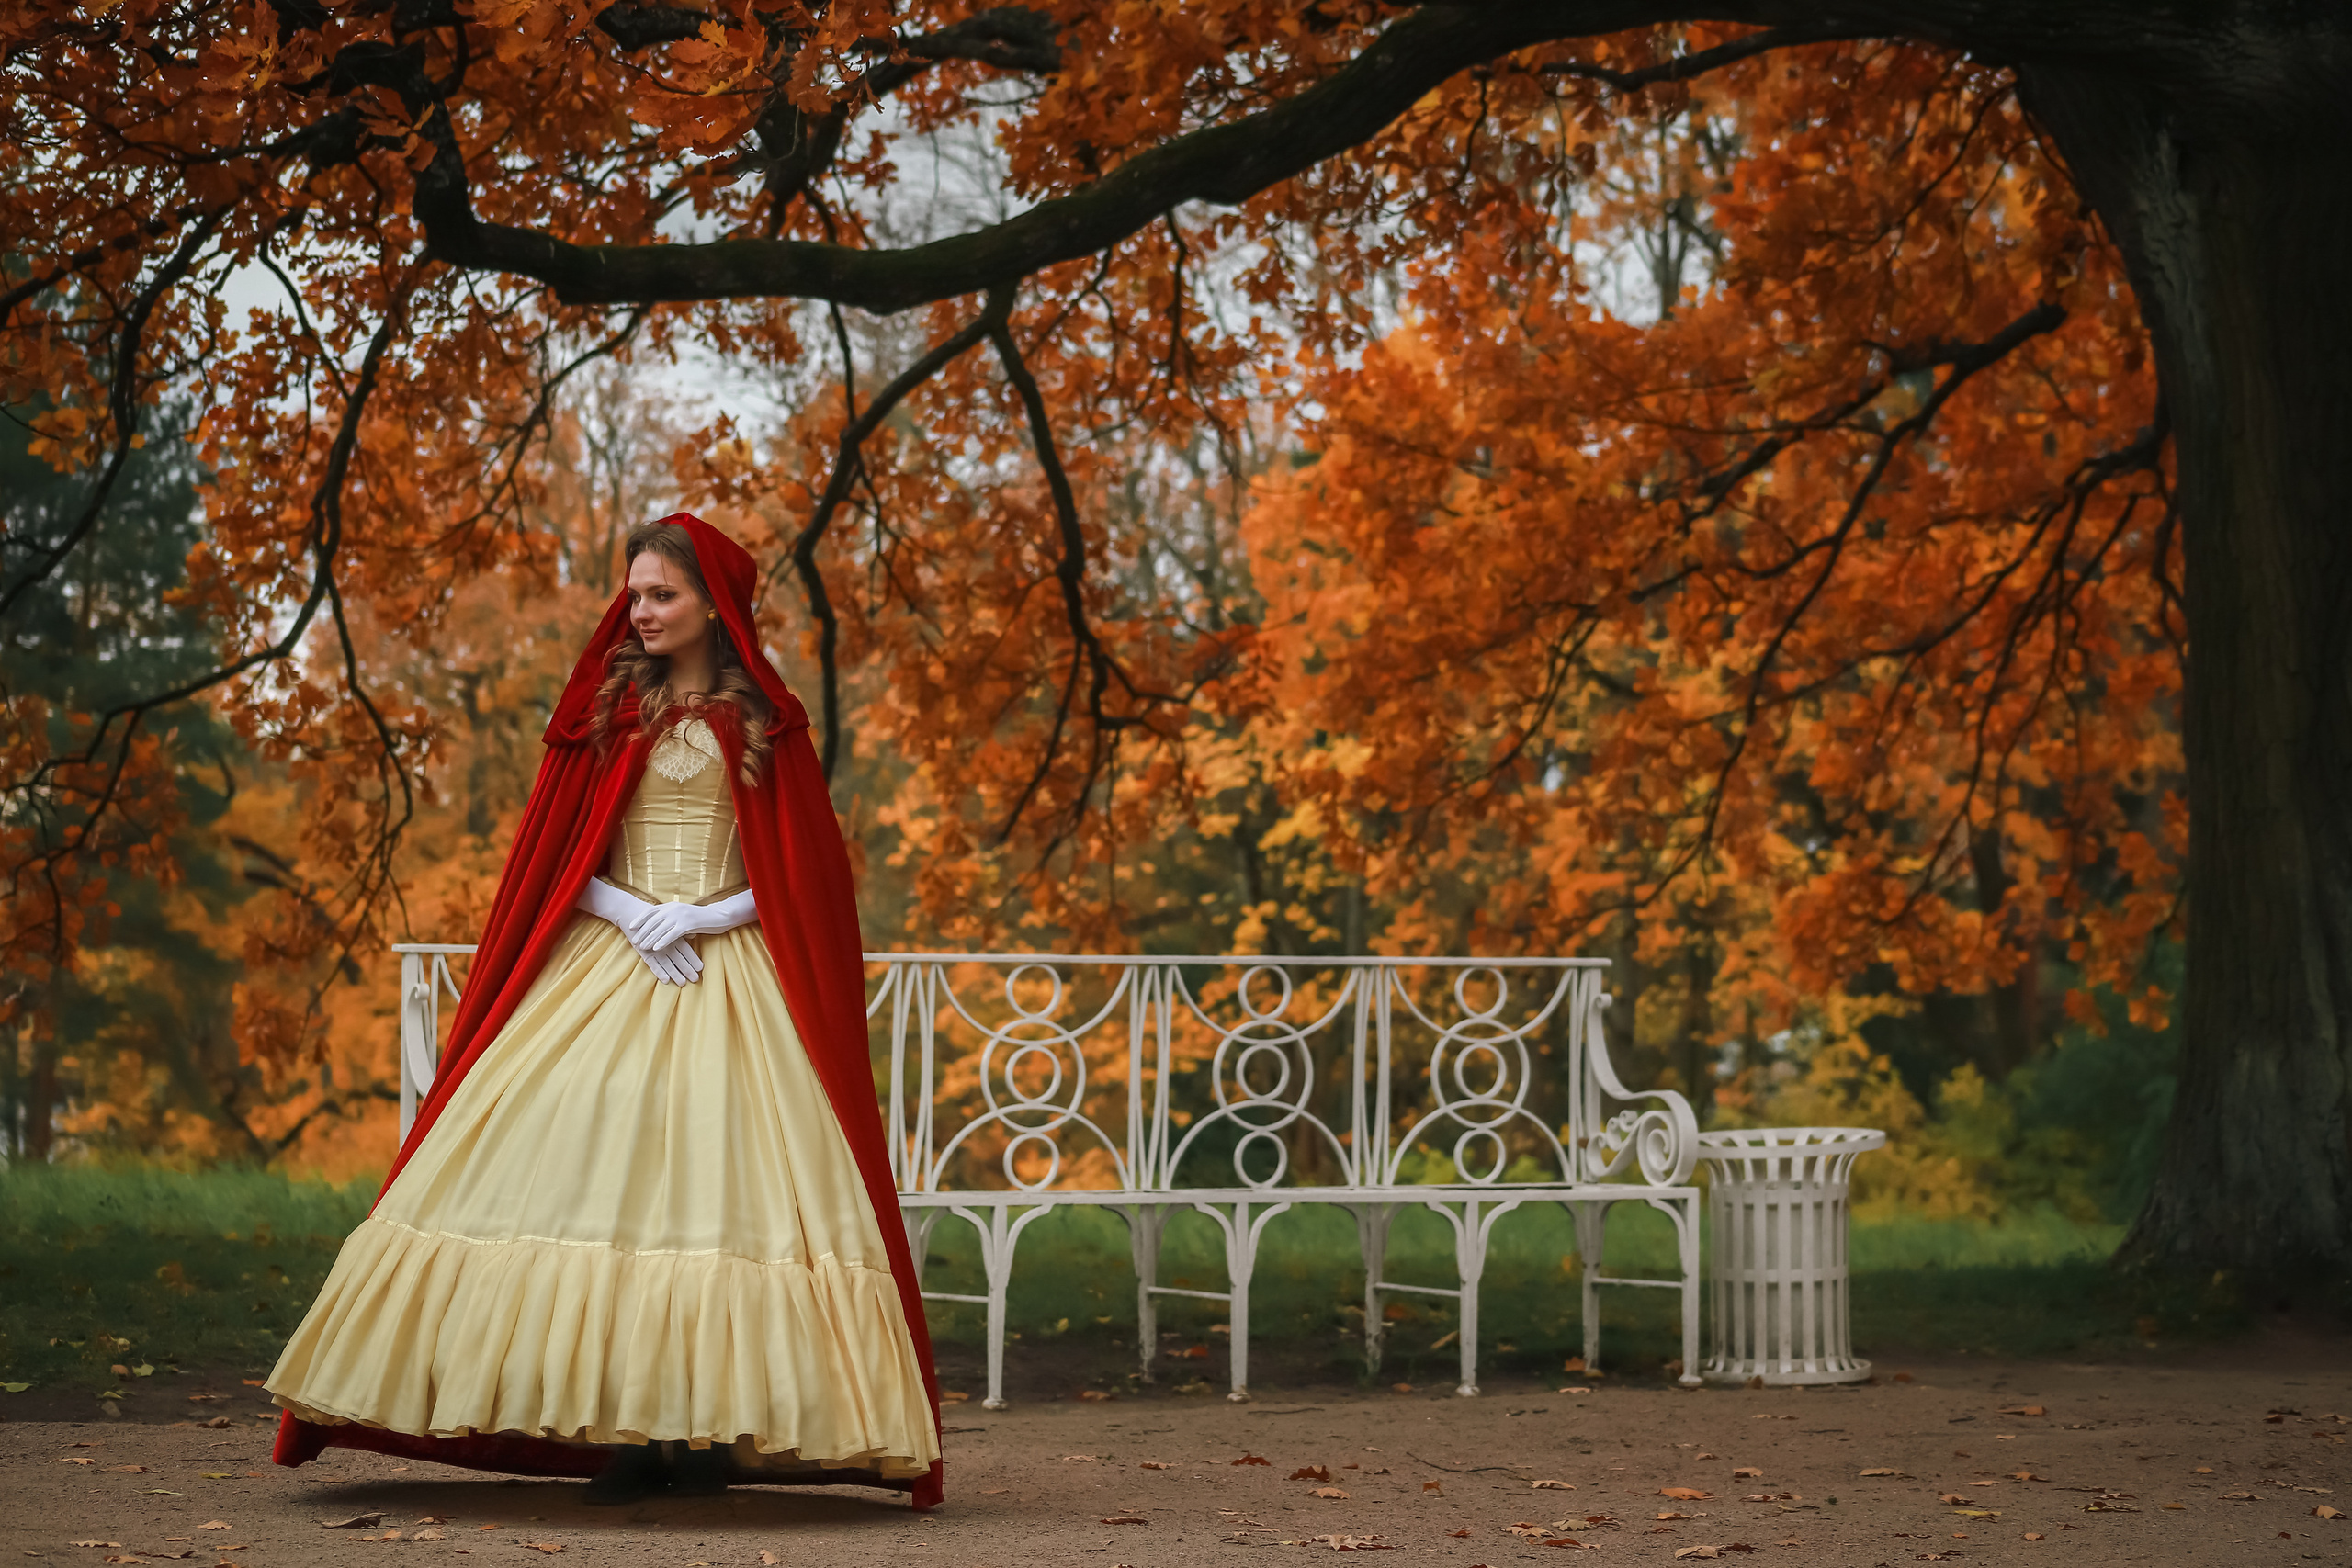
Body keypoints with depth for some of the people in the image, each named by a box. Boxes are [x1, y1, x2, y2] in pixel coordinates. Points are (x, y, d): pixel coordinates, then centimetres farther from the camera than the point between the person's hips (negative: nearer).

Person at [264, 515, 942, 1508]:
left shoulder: (765, 721, 5)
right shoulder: (607, 709, 9)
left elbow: (805, 872, 3)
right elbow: (557, 859, 8)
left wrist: (708, 916, -11)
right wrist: (631, 913, -9)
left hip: (734, 972, -1)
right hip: (609, 966, 1)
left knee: (720, 1181, -9)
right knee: (600, 1172, -8)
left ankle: (708, 1425, -3)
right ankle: (622, 1430, -5)